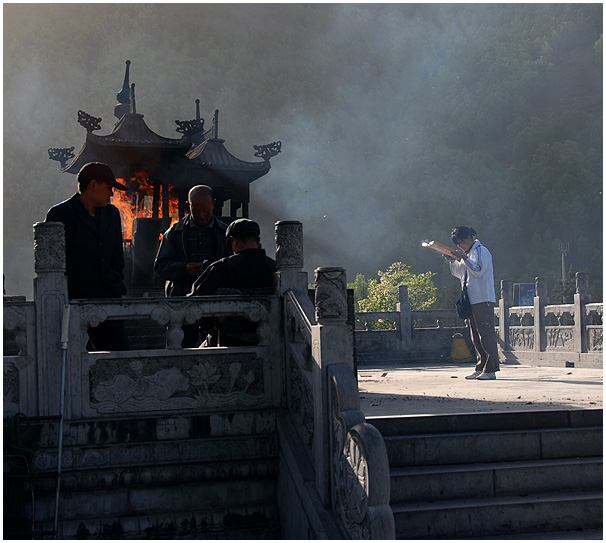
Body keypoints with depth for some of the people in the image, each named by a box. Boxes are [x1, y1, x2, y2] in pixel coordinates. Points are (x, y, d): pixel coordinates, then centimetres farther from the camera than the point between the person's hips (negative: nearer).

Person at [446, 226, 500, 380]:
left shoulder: (481, 251, -6)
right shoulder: (468, 253, 20)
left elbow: (478, 271, -16)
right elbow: (460, 273, 27)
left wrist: (464, 258, -17)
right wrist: (453, 261, 11)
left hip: (483, 300, -9)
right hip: (472, 301, 9)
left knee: (486, 334, -10)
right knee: (476, 337, 8)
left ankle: (490, 370, -9)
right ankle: (480, 368, 11)